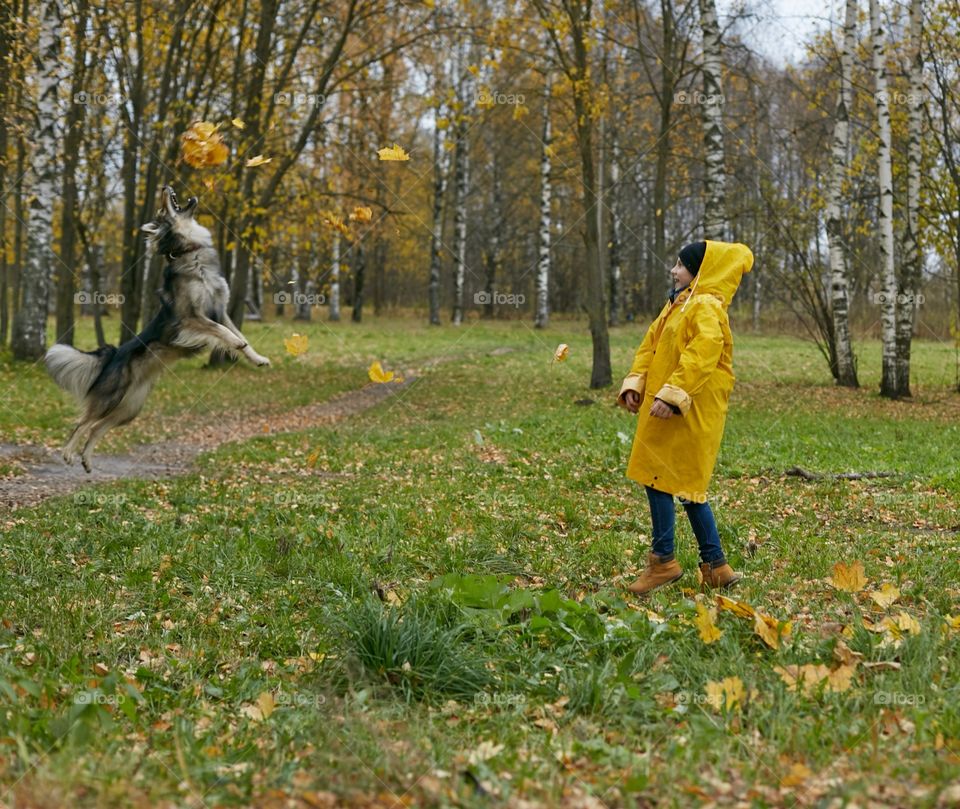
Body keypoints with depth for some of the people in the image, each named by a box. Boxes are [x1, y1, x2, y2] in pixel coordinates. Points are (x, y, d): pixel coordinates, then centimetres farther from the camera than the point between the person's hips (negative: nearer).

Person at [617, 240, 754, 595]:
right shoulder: (678, 305, 18)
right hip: (662, 406, 10)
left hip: (686, 414, -10)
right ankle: (715, 566, 17)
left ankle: (663, 560, 2)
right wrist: (635, 382, 6)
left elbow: (702, 353, -26)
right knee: (686, 485, 12)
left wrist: (672, 394, -30)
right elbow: (651, 343, 19)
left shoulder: (706, 308, -13)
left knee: (658, 477, -7)